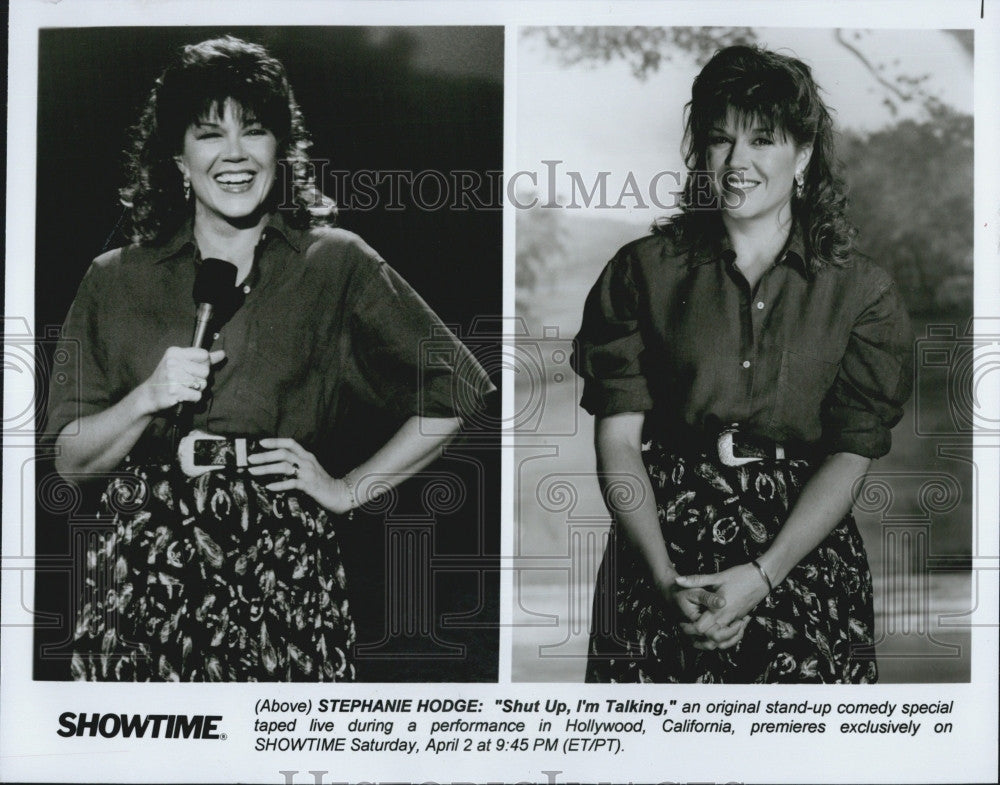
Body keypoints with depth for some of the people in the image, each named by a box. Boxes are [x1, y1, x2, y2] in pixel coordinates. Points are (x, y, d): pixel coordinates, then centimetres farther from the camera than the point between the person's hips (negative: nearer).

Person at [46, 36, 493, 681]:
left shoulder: (337, 264, 4)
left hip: (284, 576, -1)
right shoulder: (116, 280, 9)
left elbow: (455, 393, 8)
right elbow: (69, 460, 9)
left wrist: (350, 489, 5)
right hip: (144, 574, 1)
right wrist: (147, 398, -9)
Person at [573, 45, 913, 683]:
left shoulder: (861, 291, 5)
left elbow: (852, 452, -2)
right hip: (663, 533, 0)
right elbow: (618, 437, 0)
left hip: (803, 540, 0)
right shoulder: (645, 270, 6)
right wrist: (665, 577, -13)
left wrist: (761, 576, -14)